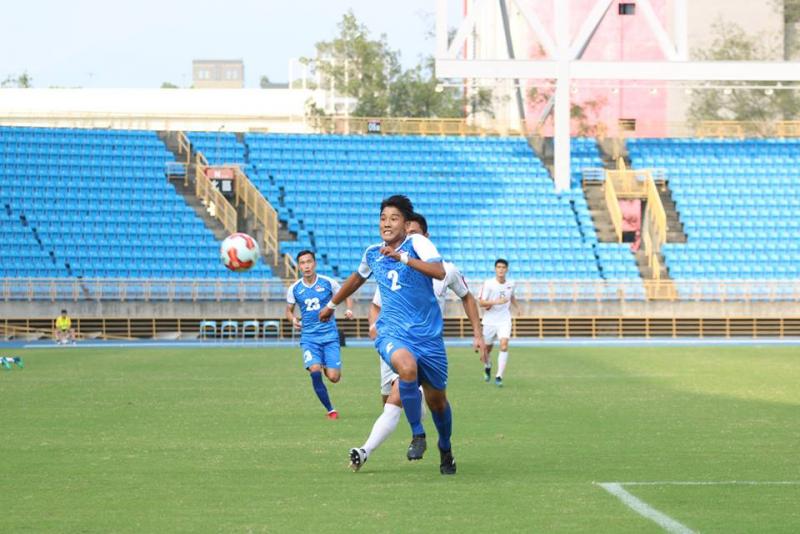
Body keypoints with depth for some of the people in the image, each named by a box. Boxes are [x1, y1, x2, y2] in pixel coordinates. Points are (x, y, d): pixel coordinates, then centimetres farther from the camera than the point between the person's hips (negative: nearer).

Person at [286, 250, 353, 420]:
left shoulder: (328, 283, -3)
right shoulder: (294, 289, 2)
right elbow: (289, 310, 16)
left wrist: (349, 310, -10)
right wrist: (293, 319, -6)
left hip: (329, 335, -1)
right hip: (309, 336, 1)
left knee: (334, 377, -8)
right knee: (315, 371, -21)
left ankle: (327, 368, 32)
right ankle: (330, 410, -5)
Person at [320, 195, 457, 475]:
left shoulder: (417, 243, -7)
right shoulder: (372, 253, 8)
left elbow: (439, 272, -26)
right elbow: (358, 278, 29)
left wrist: (403, 257, -32)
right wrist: (331, 305, 41)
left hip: (427, 334, -1)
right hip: (393, 333, 1)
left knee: (436, 399, 10)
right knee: (408, 368, -34)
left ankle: (445, 449, 39)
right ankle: (417, 436, -16)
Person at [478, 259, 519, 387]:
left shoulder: (510, 284, 3)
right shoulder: (488, 284, -10)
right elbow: (481, 302, -14)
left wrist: (517, 307, 12)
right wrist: (496, 302, -26)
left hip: (504, 321, 1)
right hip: (490, 321, -1)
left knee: (504, 346, -19)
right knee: (487, 349, 11)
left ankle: (499, 377, -18)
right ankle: (487, 367, 45)